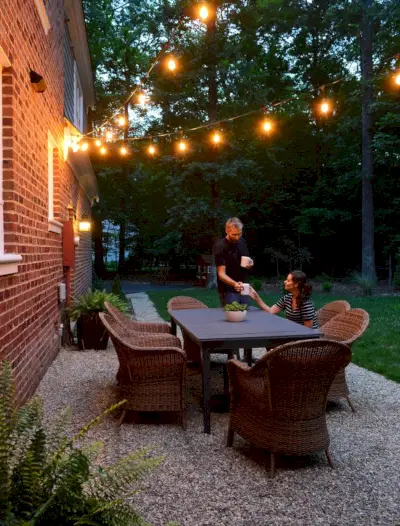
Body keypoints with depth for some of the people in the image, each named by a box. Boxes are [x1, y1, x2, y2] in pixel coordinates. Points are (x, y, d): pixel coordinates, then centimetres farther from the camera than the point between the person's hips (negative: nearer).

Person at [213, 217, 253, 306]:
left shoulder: (242, 242, 3)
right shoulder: (220, 246, -16)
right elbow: (221, 274, -20)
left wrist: (250, 264, -5)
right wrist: (234, 284, -38)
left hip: (243, 288, 6)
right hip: (228, 291, -6)